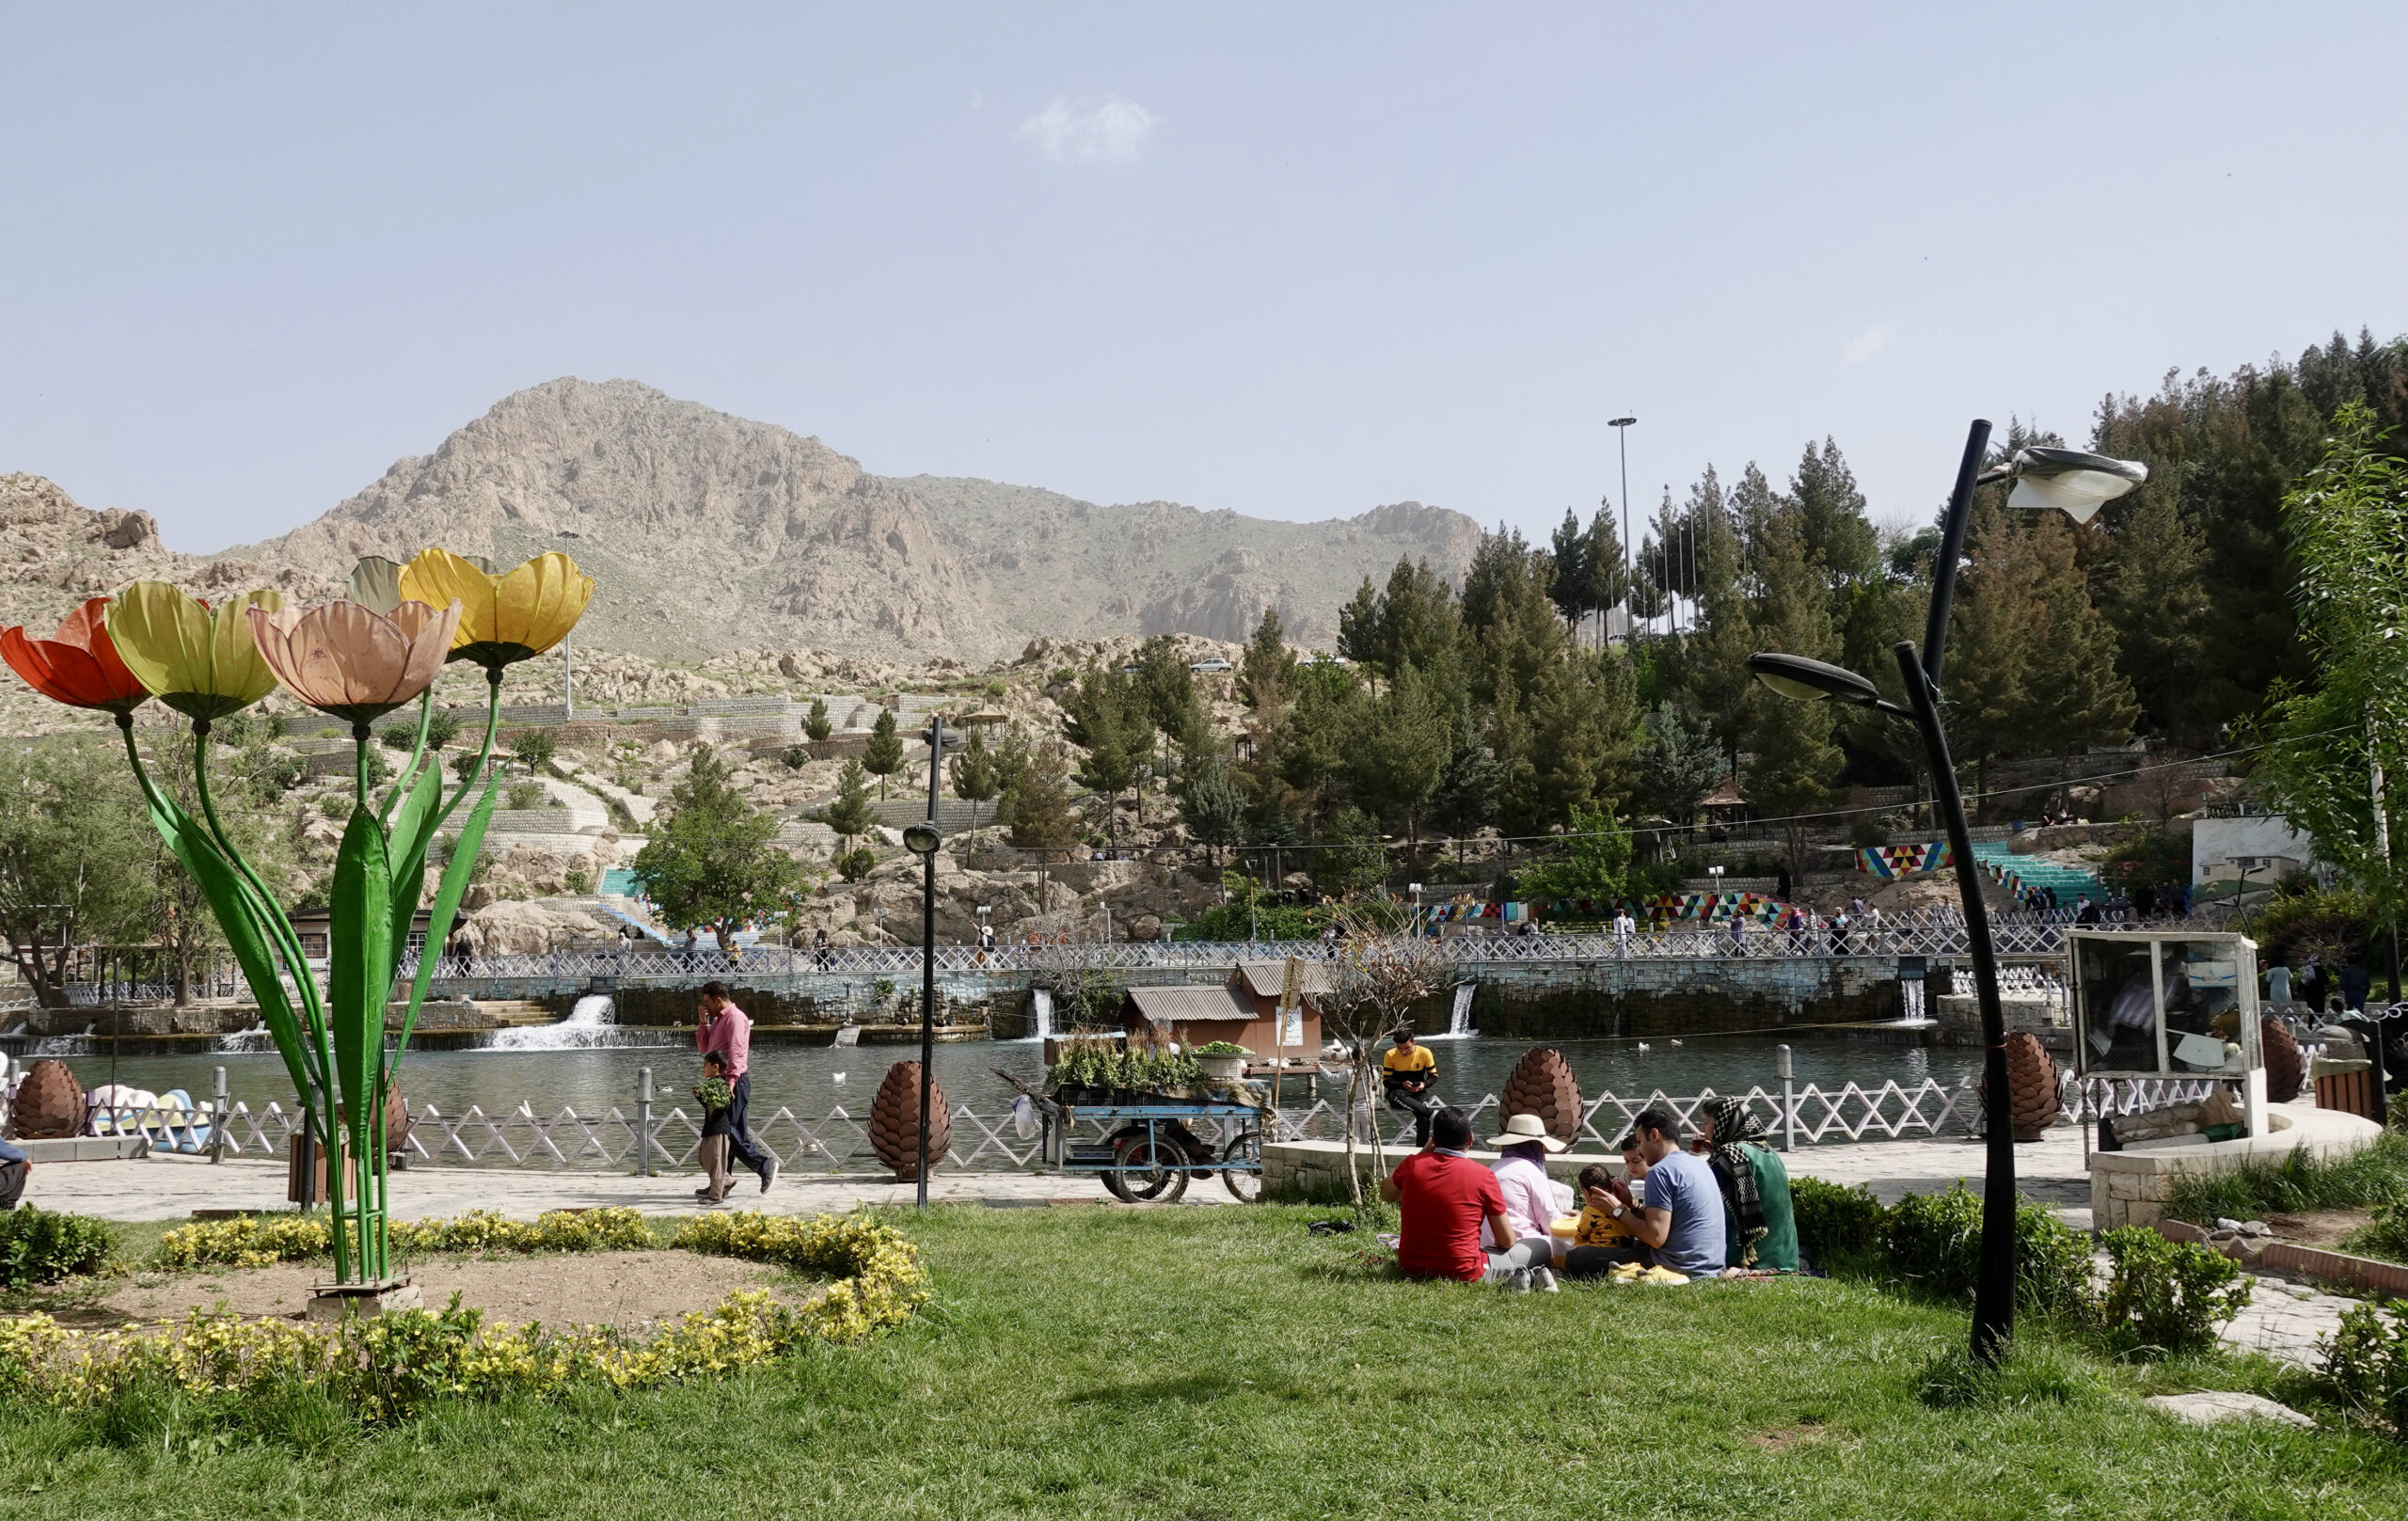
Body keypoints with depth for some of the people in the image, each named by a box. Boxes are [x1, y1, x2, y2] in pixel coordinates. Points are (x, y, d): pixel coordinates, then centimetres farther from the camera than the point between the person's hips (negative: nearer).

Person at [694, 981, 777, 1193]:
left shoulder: (734, 1017, -11)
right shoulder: (718, 1019, 20)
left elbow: (736, 1052, -20)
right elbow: (703, 1047, 22)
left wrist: (731, 1082, -27)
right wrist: (703, 1023, 8)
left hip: (735, 1081, -10)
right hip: (722, 1082, 10)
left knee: (731, 1131, -12)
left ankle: (765, 1165, -7)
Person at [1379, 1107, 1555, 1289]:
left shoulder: (1412, 1164, -5)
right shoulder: (1483, 1176, -13)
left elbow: (1386, 1194, 19)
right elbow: (1507, 1240, -6)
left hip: (1410, 1267, 3)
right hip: (1463, 1273, -3)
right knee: (1543, 1247, 14)